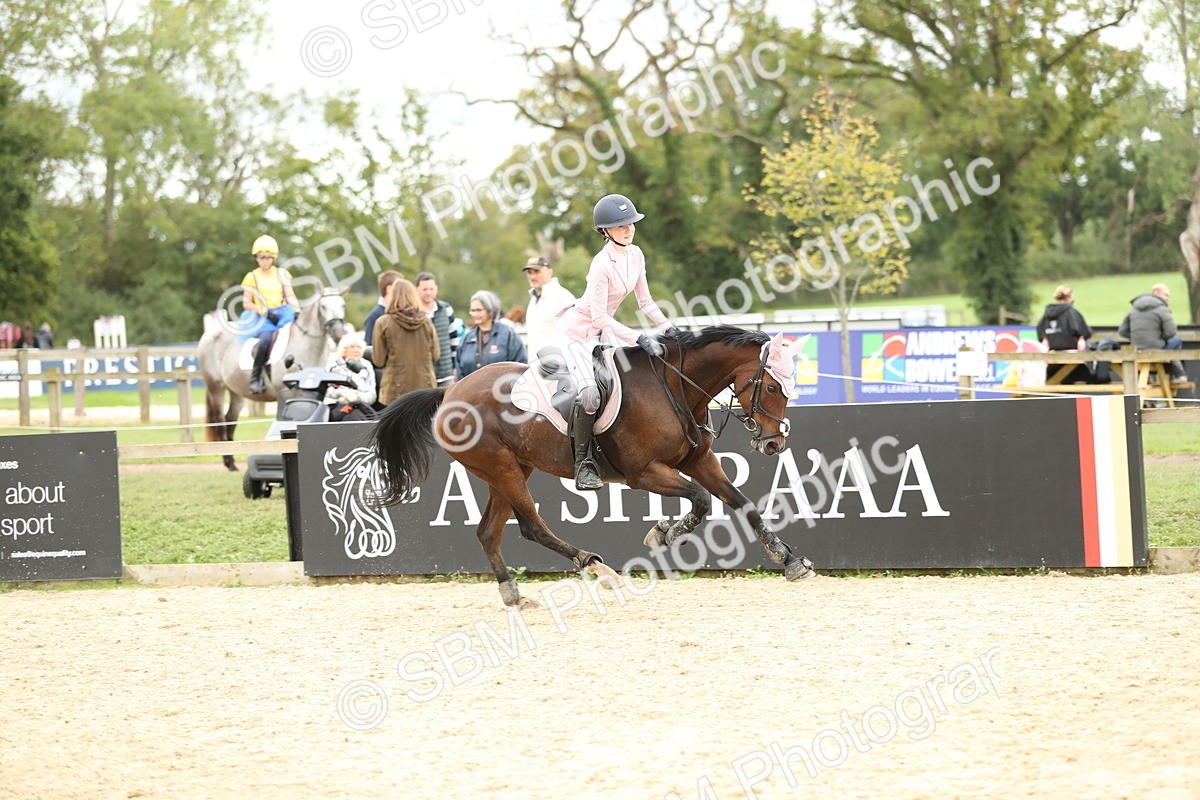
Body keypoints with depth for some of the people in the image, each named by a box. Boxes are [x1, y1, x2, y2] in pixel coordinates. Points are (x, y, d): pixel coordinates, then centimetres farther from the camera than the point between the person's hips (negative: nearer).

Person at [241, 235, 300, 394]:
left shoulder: (282, 274, 13)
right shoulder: (252, 277, 6)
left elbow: (290, 296, 10)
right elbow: (246, 303, 2)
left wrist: (297, 313, -10)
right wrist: (266, 313, -13)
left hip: (282, 313, 4)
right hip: (261, 317, -4)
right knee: (266, 338, -33)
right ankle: (255, 377, -26)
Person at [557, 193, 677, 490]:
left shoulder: (635, 255, -2)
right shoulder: (602, 264, -27)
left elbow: (645, 301, 7)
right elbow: (600, 318, -27)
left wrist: (668, 328, -6)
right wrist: (640, 339, -30)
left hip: (602, 331, 9)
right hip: (579, 329, -9)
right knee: (590, 394, -24)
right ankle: (583, 464, -14)